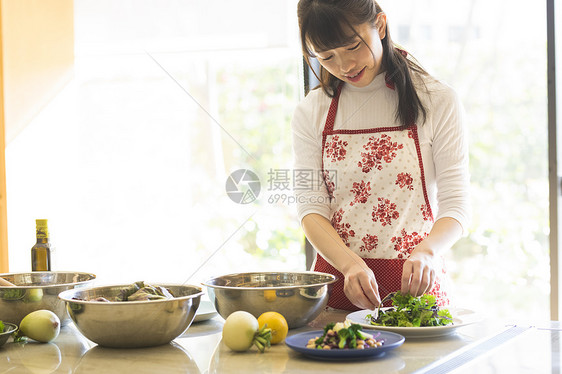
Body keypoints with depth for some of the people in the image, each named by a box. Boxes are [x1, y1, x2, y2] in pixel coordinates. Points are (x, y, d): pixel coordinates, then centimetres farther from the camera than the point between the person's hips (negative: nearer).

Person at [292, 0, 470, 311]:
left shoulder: (437, 101, 1)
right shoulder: (311, 113, 7)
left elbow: (455, 205, -2)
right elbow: (311, 209, 0)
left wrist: (427, 251, -24)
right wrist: (350, 264, -19)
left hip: (414, 284, -2)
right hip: (337, 279, 2)